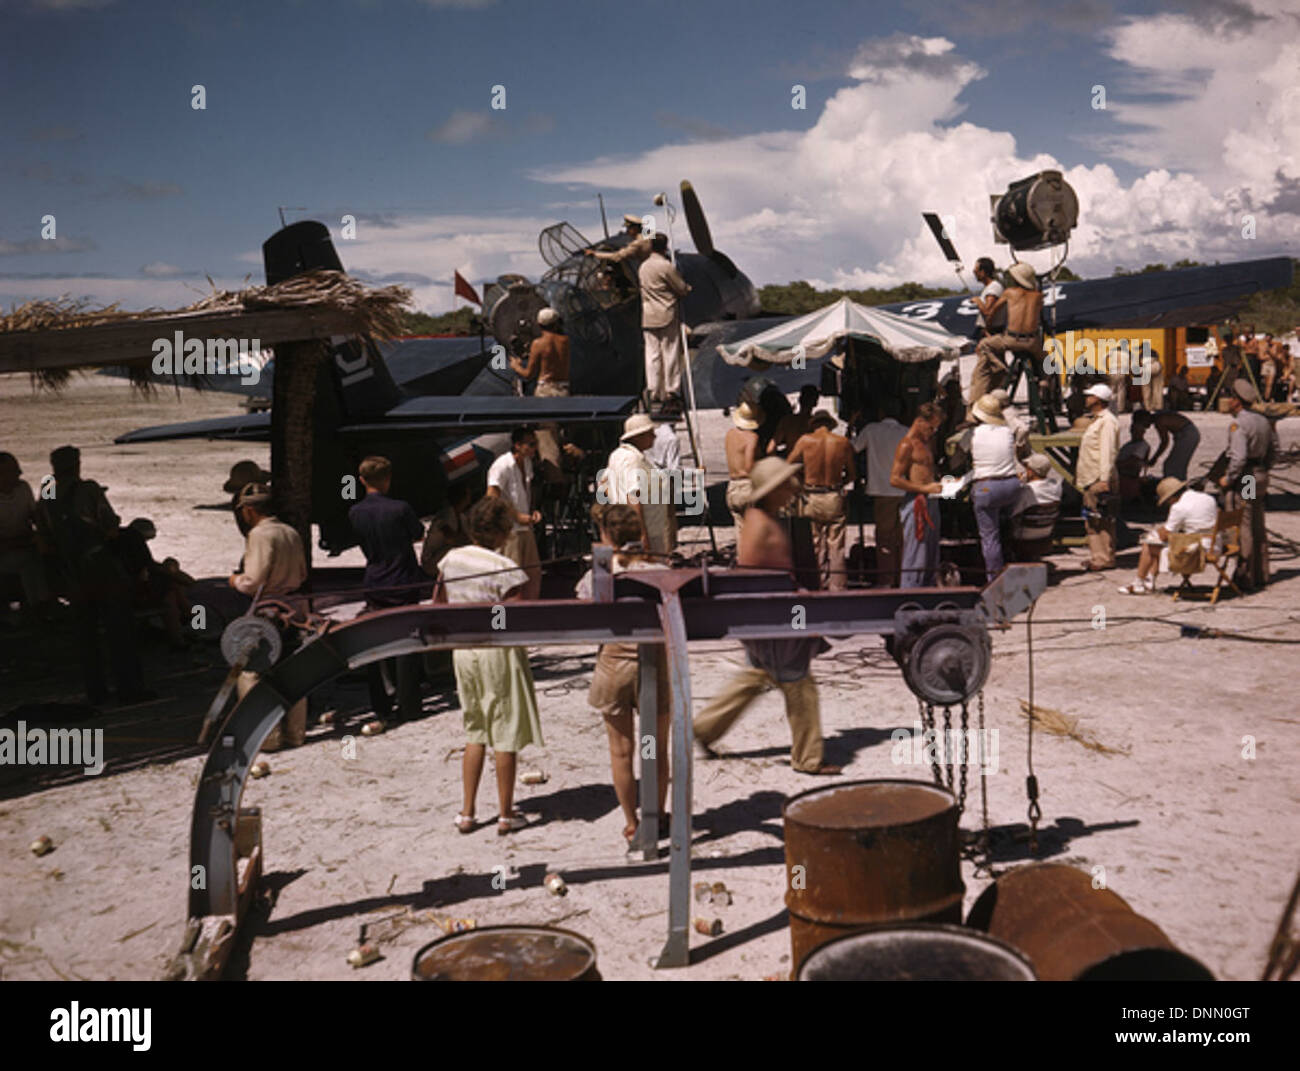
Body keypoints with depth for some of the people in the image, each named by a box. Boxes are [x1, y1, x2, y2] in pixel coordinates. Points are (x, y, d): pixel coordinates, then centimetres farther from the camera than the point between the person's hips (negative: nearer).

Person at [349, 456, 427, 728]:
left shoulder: (355, 513, -3)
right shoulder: (400, 508, -15)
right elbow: (419, 535, 1)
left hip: (374, 586, 4)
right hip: (404, 584, -3)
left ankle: (381, 710, 12)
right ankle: (408, 708, 6)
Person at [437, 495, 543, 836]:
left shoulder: (450, 560, 0)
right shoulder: (506, 569, -19)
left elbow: (437, 606, 9)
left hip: (463, 651, 6)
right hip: (499, 654, -6)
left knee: (475, 732, 18)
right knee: (506, 735, 7)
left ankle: (467, 813, 19)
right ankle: (506, 815, 17)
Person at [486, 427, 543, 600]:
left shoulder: (527, 463, 10)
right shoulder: (502, 466, -17)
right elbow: (492, 498, -21)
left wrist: (532, 512, 7)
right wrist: (518, 516, -19)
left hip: (526, 527, 9)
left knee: (534, 572, 12)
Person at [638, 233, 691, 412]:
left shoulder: (643, 267, 9)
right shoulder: (666, 266, -13)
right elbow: (682, 289, -9)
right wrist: (688, 288, 15)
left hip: (648, 317, 6)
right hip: (667, 316, -6)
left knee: (652, 354, 8)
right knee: (670, 354, 1)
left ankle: (654, 392, 10)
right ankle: (671, 393, 4)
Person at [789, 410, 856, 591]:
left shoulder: (805, 440, -4)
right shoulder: (844, 443, -2)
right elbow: (853, 475, 5)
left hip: (811, 498, -1)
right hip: (835, 499, 1)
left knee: (813, 545, 7)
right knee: (836, 547, 6)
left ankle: (818, 586, 9)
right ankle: (837, 587, 7)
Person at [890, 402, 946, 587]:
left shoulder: (928, 441, 17)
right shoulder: (906, 445, -10)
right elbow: (894, 480, -16)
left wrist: (940, 482, 11)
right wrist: (925, 488, -18)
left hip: (931, 502, 9)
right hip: (915, 503, -9)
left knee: (932, 557, 11)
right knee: (915, 559, -8)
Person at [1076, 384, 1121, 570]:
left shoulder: (1107, 421, -11)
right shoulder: (1097, 420, 21)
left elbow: (1108, 452, -19)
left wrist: (1104, 479, -25)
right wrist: (1078, 475, 25)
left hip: (1100, 480, -11)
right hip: (1090, 480, 11)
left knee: (1102, 520, -8)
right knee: (1091, 520, 12)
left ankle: (1104, 559, -7)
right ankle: (1097, 557, 18)